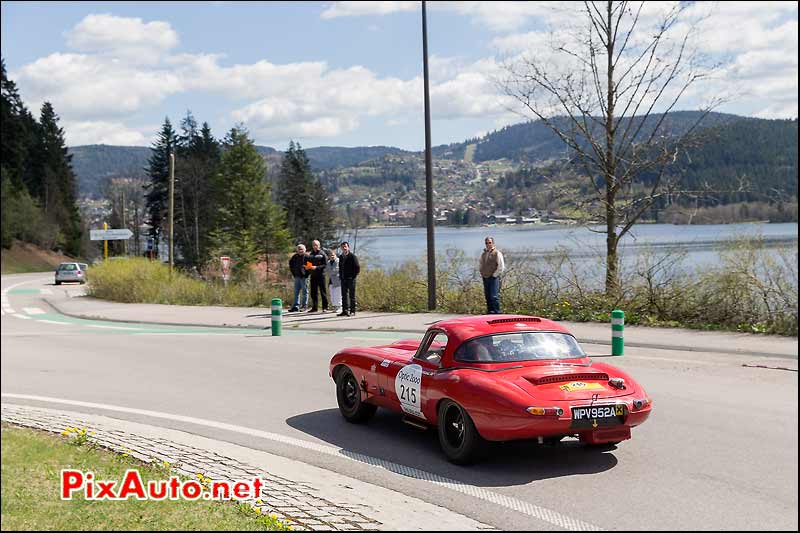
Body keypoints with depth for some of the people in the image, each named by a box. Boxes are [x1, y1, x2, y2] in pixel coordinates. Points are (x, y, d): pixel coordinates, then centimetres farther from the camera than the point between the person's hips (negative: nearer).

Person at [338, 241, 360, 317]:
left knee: (352, 295, 0)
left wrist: (353, 276, -12)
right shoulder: (341, 257, 12)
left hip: (351, 279, -6)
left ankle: (352, 311, 3)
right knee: (344, 295, 9)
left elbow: (357, 268, -10)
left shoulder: (352, 256, -8)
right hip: (343, 279, 6)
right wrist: (340, 276, 12)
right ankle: (345, 311, 14)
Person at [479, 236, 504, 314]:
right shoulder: (483, 254, 15)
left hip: (494, 278, -7)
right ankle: (490, 311, 15)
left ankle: (497, 313, -9)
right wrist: (482, 274, 15)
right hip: (485, 278, 7)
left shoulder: (497, 253, -5)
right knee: (487, 296, 8)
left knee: (494, 296, -12)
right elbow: (481, 265, 28)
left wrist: (494, 274, -10)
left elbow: (501, 267, -9)